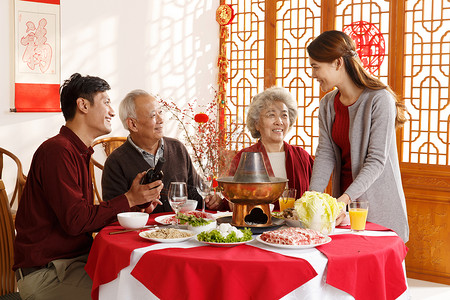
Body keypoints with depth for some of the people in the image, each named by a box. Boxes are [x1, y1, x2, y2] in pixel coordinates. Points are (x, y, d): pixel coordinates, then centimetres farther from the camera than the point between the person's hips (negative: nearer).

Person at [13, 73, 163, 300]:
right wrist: (128, 199, -13)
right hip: (45, 272, -9)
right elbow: (75, 221, -21)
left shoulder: (78, 152, 18)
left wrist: (133, 207, 3)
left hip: (76, 259, 9)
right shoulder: (57, 151, -16)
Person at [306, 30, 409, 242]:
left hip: (379, 205, -6)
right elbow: (325, 154, -1)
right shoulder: (327, 104, 6)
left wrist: (347, 198, -29)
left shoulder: (379, 100, -16)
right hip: (343, 199, 6)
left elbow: (376, 160, -19)